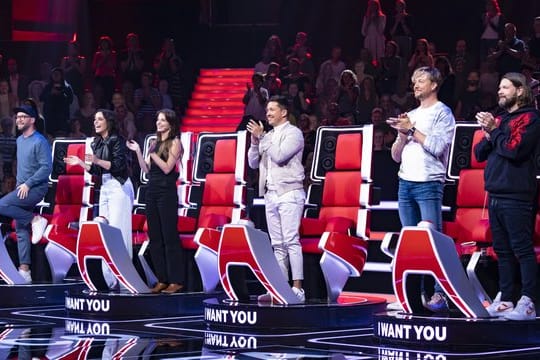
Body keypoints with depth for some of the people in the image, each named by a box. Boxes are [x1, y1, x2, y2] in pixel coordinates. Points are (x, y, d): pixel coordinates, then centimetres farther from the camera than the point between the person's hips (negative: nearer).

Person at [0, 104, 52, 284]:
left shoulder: (39, 141, -11)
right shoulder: (19, 141, 15)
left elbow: (47, 167, -17)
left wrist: (27, 184, -19)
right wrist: (19, 184, 13)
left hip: (36, 188, -8)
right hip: (22, 188, 8)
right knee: (21, 230, 5)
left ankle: (35, 220, -11)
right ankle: (24, 270, 6)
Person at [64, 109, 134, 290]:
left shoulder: (117, 140, -8)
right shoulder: (97, 142, 14)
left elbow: (119, 165, -16)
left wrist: (97, 161, -23)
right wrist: (81, 163, 7)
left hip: (119, 187, -8)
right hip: (105, 187, 8)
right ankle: (110, 279, 8)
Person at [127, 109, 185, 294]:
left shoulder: (174, 143, -3)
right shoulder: (155, 144, 16)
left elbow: (167, 168, -13)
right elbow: (146, 169, 12)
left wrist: (152, 154, -10)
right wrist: (138, 152, 3)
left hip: (167, 193, -7)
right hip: (152, 191, 7)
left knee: (169, 236, -7)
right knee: (155, 237, 6)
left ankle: (176, 280, -5)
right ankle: (162, 279, 10)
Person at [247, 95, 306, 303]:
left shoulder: (293, 133, -3)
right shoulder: (268, 136, 19)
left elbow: (280, 156, -17)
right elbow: (253, 163, 17)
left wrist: (262, 137, -10)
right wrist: (255, 141, 2)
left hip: (289, 193, -8)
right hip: (271, 194, 8)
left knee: (291, 241, -13)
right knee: (278, 245, 6)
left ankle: (297, 289, -16)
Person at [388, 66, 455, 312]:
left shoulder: (442, 113, 1)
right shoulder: (410, 116, 21)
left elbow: (437, 147, -13)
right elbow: (396, 156, 19)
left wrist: (412, 129, -8)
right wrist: (403, 134, 1)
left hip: (429, 184, -7)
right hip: (405, 183, 7)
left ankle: (440, 294, -14)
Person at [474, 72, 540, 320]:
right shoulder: (499, 119, 20)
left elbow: (515, 149, -17)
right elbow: (480, 153, 17)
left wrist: (494, 130, -7)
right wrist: (488, 135, -1)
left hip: (516, 196, -8)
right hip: (495, 194, 8)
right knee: (502, 250, 10)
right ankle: (504, 300, 15)